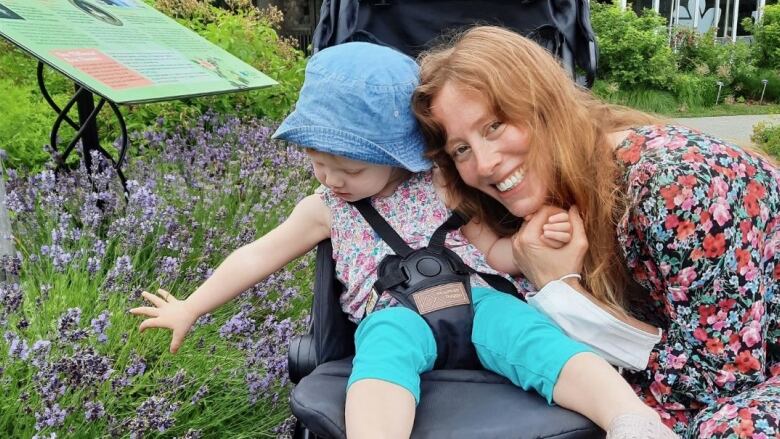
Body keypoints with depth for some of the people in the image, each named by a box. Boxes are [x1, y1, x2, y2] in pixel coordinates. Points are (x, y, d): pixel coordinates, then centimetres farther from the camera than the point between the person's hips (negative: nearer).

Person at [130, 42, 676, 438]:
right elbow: (258, 255, 26)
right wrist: (190, 308, 29)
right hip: (393, 312, 0)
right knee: (386, 345, -37)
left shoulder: (440, 190, 15)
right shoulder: (327, 208, 19)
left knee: (530, 333, -31)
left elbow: (491, 250, 18)